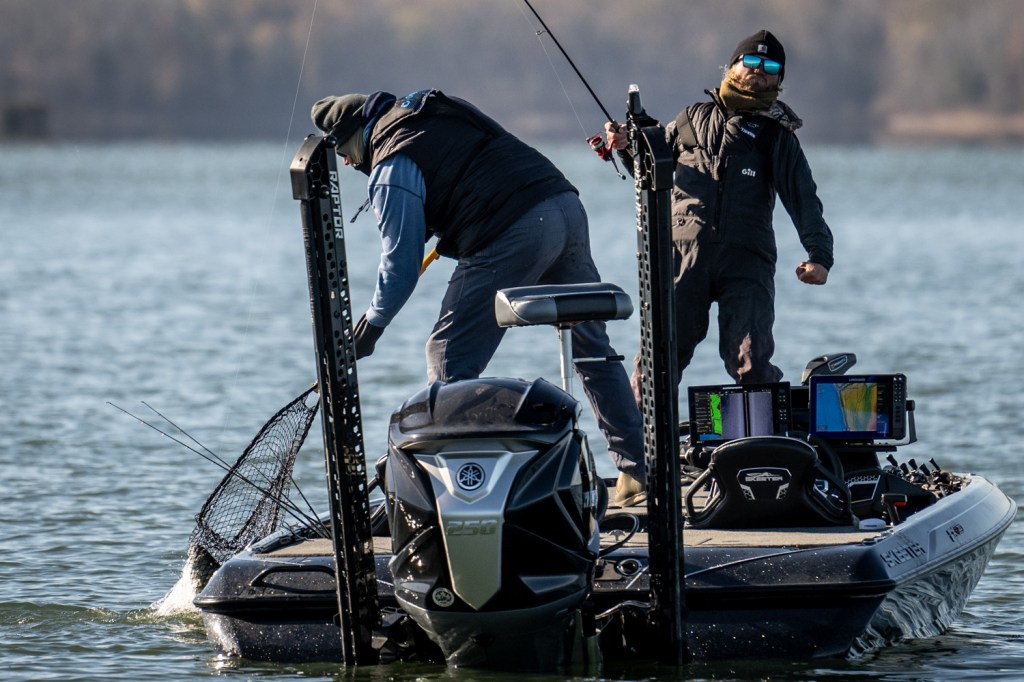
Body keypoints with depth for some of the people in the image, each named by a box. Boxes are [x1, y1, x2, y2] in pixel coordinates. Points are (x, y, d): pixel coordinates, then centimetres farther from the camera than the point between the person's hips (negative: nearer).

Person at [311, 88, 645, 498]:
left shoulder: (391, 168, -1)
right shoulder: (436, 110, 23)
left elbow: (401, 261, -1)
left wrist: (372, 324, 11)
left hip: (513, 235, -8)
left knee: (449, 360, 0)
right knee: (592, 348, 15)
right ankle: (638, 467, 17)